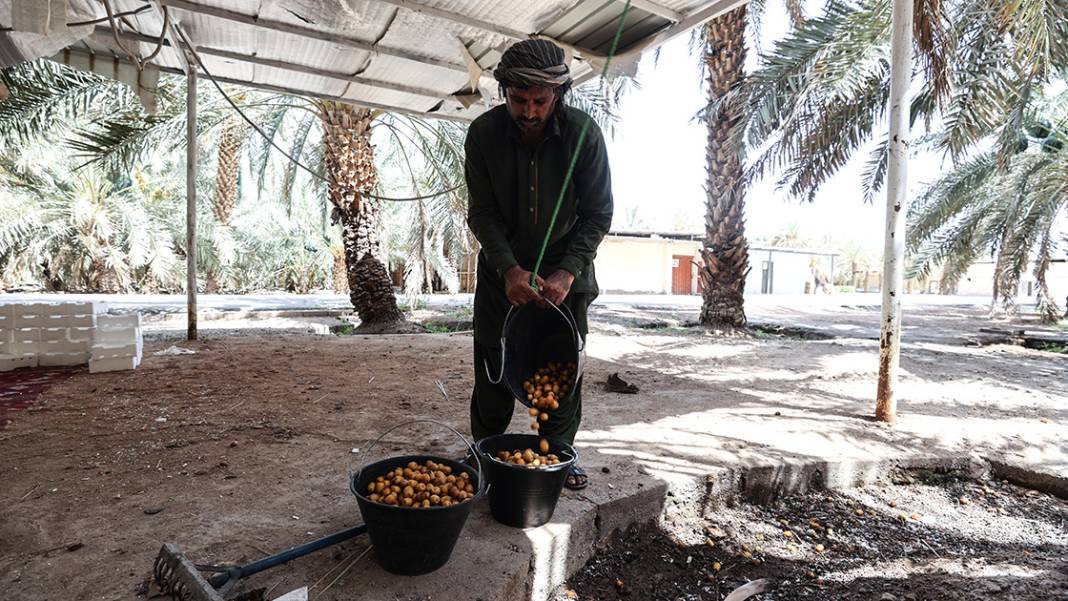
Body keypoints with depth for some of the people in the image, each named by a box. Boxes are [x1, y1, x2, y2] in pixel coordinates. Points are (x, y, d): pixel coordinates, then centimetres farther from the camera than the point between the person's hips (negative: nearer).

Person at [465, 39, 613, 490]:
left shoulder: (583, 133, -15)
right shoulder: (484, 133, -13)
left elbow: (598, 213, -12)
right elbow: (482, 212, -10)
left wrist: (566, 273, -23)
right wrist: (508, 270, -24)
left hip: (566, 270, 0)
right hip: (502, 269, 1)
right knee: (493, 365, 2)